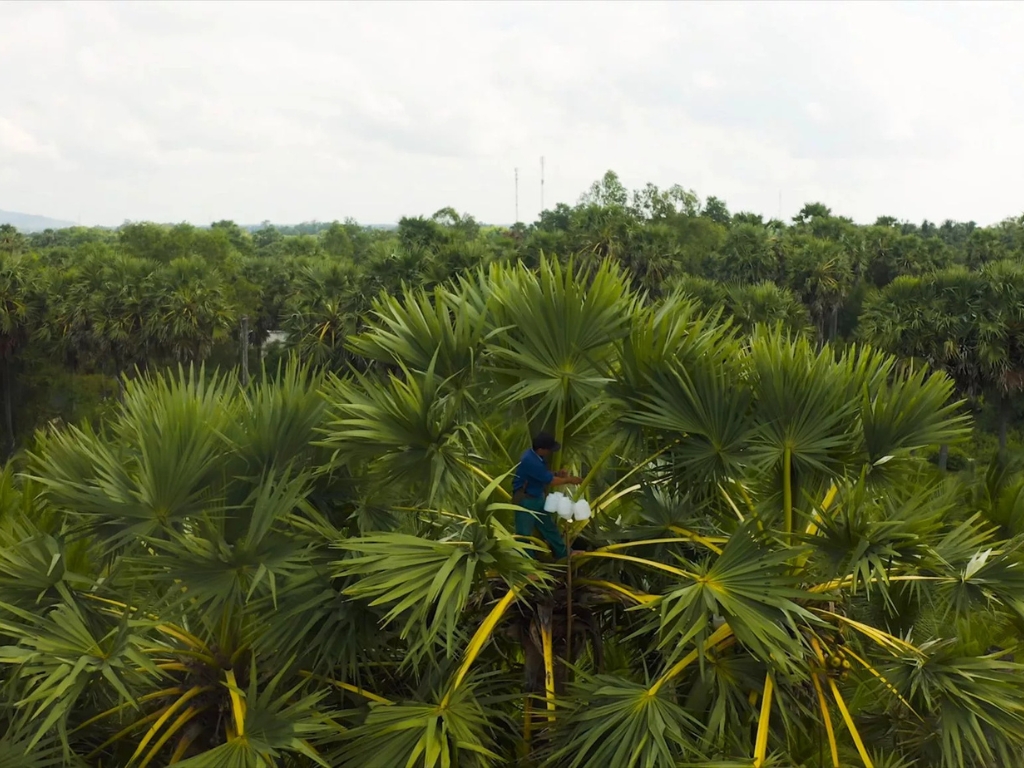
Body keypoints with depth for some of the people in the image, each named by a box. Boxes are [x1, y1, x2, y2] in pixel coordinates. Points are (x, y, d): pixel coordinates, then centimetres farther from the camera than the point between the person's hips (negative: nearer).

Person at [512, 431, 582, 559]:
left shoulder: (537, 456, -1)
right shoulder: (530, 461, -31)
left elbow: (545, 474, 15)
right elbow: (550, 481, -23)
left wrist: (557, 474, -4)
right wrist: (568, 480, -10)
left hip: (538, 498, 10)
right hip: (525, 500, -10)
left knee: (549, 527, 21)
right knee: (524, 533, 2)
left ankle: (564, 554, 34)